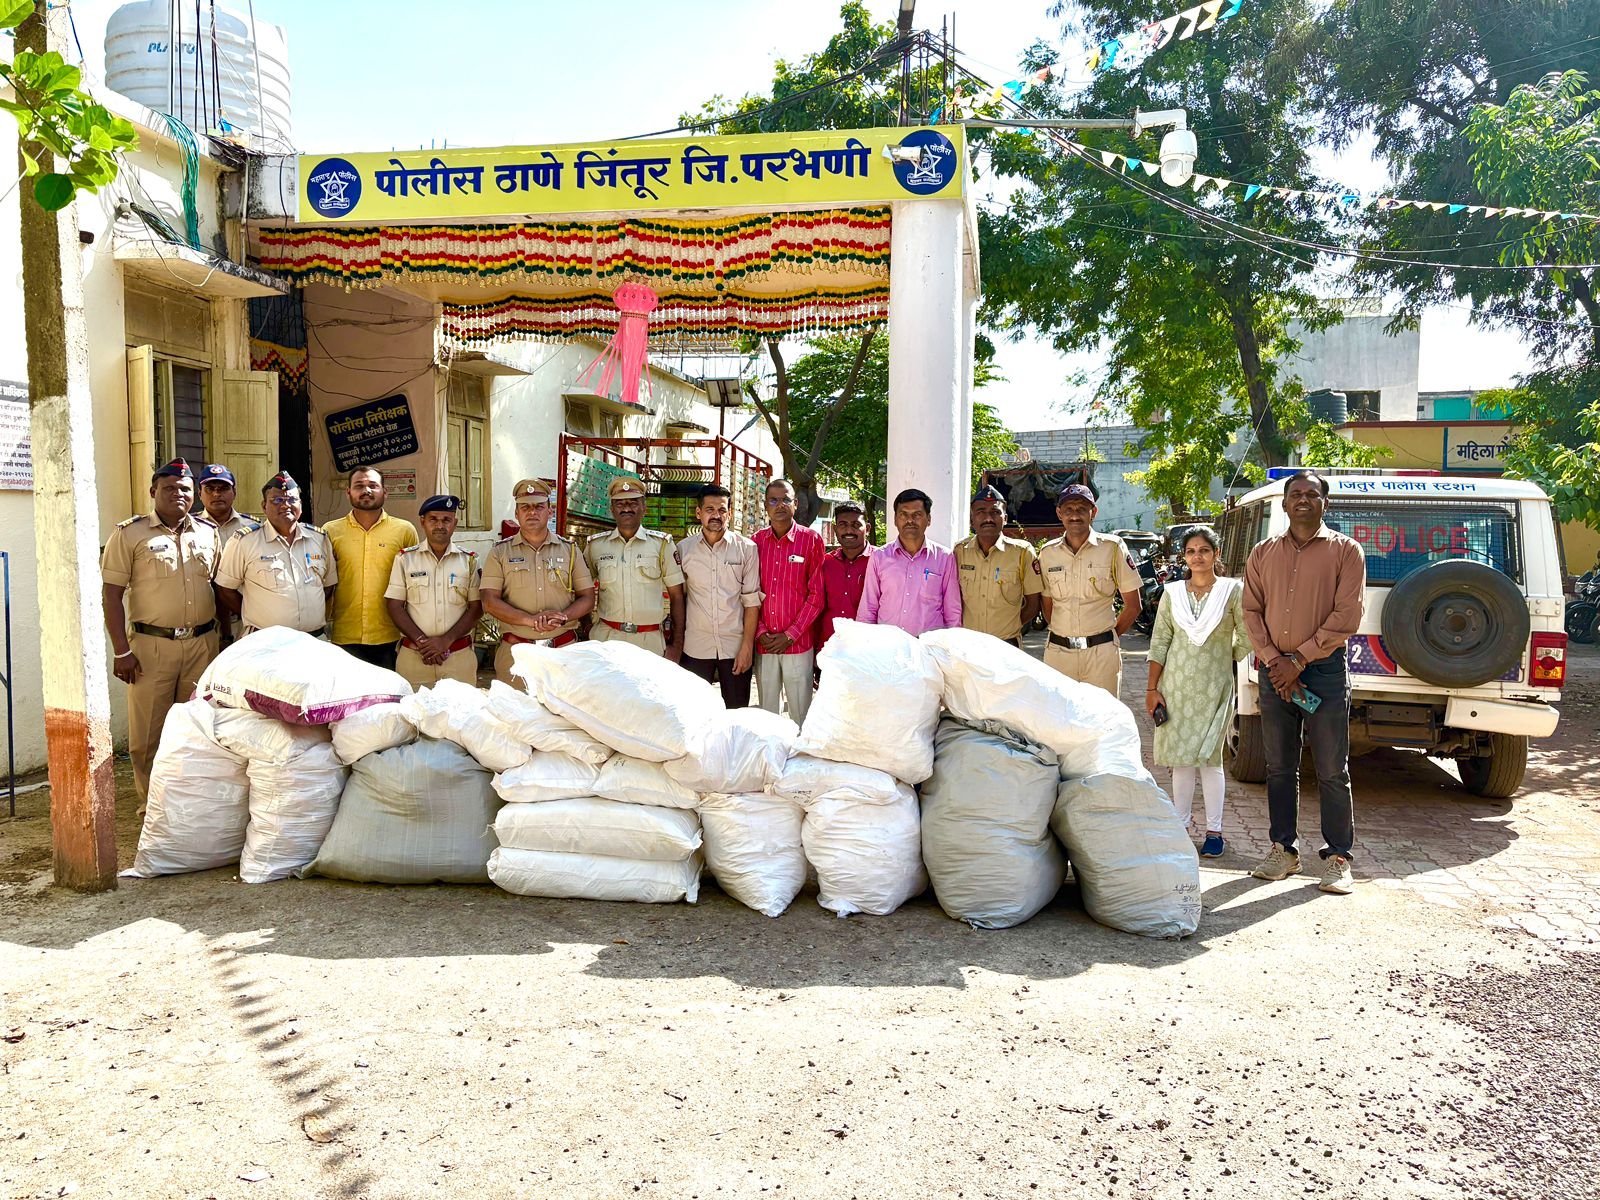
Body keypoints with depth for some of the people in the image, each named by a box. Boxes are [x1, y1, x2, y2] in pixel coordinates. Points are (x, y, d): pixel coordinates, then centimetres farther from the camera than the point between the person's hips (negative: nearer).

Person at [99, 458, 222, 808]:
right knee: (147, 732, 2)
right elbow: (111, 594, -4)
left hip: (202, 644, 4)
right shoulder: (130, 534, -2)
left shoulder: (208, 534, 11)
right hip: (151, 646, -3)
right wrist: (121, 651, -10)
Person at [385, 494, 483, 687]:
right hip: (413, 656, 0)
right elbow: (395, 606, 3)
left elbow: (476, 607, 3)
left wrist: (446, 641, -9)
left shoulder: (469, 561, 6)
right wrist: (421, 641, -8)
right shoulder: (405, 559, 6)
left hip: (460, 656, 0)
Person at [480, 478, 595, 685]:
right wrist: (529, 619, -16)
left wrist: (562, 617, -12)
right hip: (515, 652, -1)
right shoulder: (500, 552, 7)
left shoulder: (569, 549, 11)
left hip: (564, 650, 1)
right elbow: (489, 602, -2)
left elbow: (587, 598, 8)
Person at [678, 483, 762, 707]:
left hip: (735, 646, -1)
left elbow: (751, 601, -2)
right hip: (696, 647, 1)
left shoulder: (746, 548, -1)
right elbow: (678, 597, 8)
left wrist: (747, 646, -7)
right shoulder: (683, 548, 4)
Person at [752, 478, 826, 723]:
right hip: (763, 644, 3)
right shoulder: (756, 542, 7)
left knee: (800, 713, 1)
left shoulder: (811, 540, -1)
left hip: (798, 644, -3)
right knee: (766, 712, 9)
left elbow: (816, 594, -4)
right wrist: (760, 633, -4)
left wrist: (790, 635, -8)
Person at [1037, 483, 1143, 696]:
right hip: (1058, 652, 2)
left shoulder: (1112, 547, 0)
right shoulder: (1047, 552, 8)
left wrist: (1108, 636, 7)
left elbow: (1133, 606, 5)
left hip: (1101, 652, -2)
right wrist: (1064, 634, 8)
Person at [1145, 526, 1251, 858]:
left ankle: (1214, 830, 5)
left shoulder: (1232, 590, -2)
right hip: (1176, 685, 3)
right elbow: (1159, 642, 5)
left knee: (1209, 757, -4)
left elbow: (1246, 638, 0)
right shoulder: (1172, 592, 6)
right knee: (1180, 757, 8)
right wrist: (1151, 688, 1)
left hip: (1213, 687, -3)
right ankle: (1182, 821, 18)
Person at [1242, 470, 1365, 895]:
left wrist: (1299, 660, -12)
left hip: (1325, 669, -3)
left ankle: (1337, 859, 9)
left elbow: (1346, 617, -8)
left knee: (1332, 772, 0)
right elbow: (1251, 610, 6)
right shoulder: (1263, 553, 10)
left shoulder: (1345, 551, 0)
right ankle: (1284, 851, 20)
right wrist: (1273, 660, -8)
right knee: (1279, 768, 9)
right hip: (1274, 670, 4)